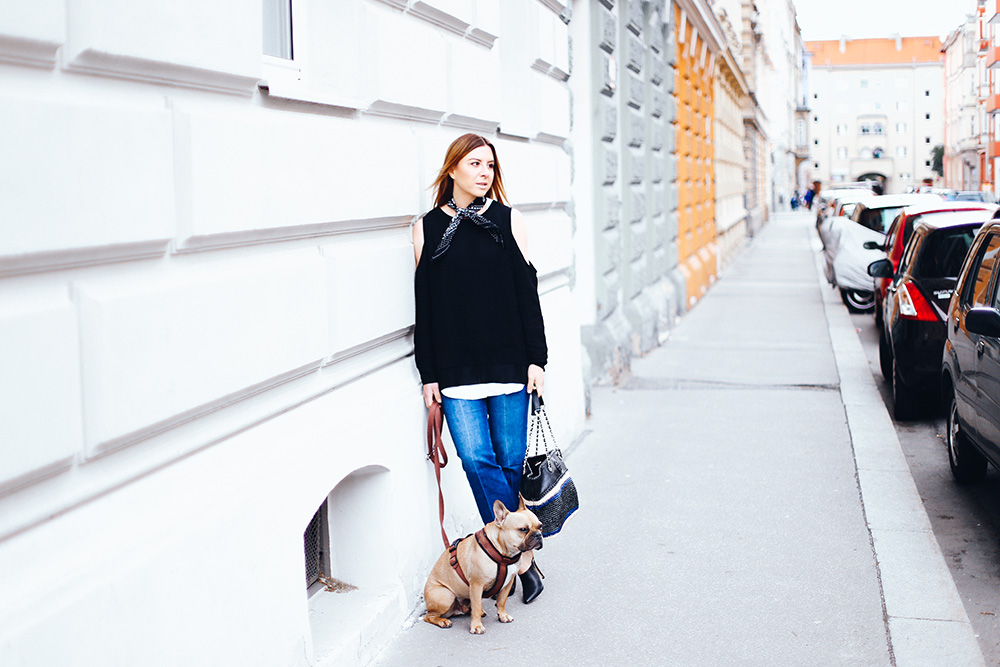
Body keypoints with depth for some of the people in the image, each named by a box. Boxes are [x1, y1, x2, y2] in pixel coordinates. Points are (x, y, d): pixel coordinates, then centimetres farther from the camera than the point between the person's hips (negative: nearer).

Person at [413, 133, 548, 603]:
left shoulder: (508, 220, 5)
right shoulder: (427, 228, 5)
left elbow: (526, 291, 5)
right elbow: (424, 303, 6)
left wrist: (536, 359, -1)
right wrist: (428, 373, 2)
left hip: (508, 361, 0)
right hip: (455, 367, 0)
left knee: (511, 461, 1)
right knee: (476, 459, -8)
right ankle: (522, 555, 2)